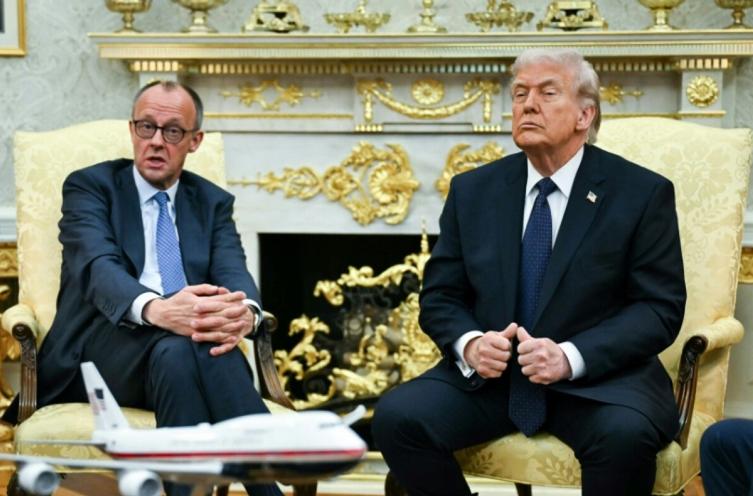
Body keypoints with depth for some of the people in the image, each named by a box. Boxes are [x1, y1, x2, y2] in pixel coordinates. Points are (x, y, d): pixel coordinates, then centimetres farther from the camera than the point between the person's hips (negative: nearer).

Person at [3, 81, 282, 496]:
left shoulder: (214, 202, 19)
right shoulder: (90, 185, 7)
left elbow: (234, 273, 1)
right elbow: (98, 267, -13)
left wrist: (244, 312, -28)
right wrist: (158, 309, -37)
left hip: (194, 344, 2)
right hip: (104, 348, -2)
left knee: (196, 349, -36)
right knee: (174, 346, -37)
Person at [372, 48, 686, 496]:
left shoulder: (642, 193, -1)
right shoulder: (472, 191, 9)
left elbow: (661, 307, -6)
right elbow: (440, 296, 11)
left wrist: (571, 357, -20)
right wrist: (469, 343, -13)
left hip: (598, 378, -3)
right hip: (489, 376, 3)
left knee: (627, 435, -35)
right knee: (396, 416, -22)